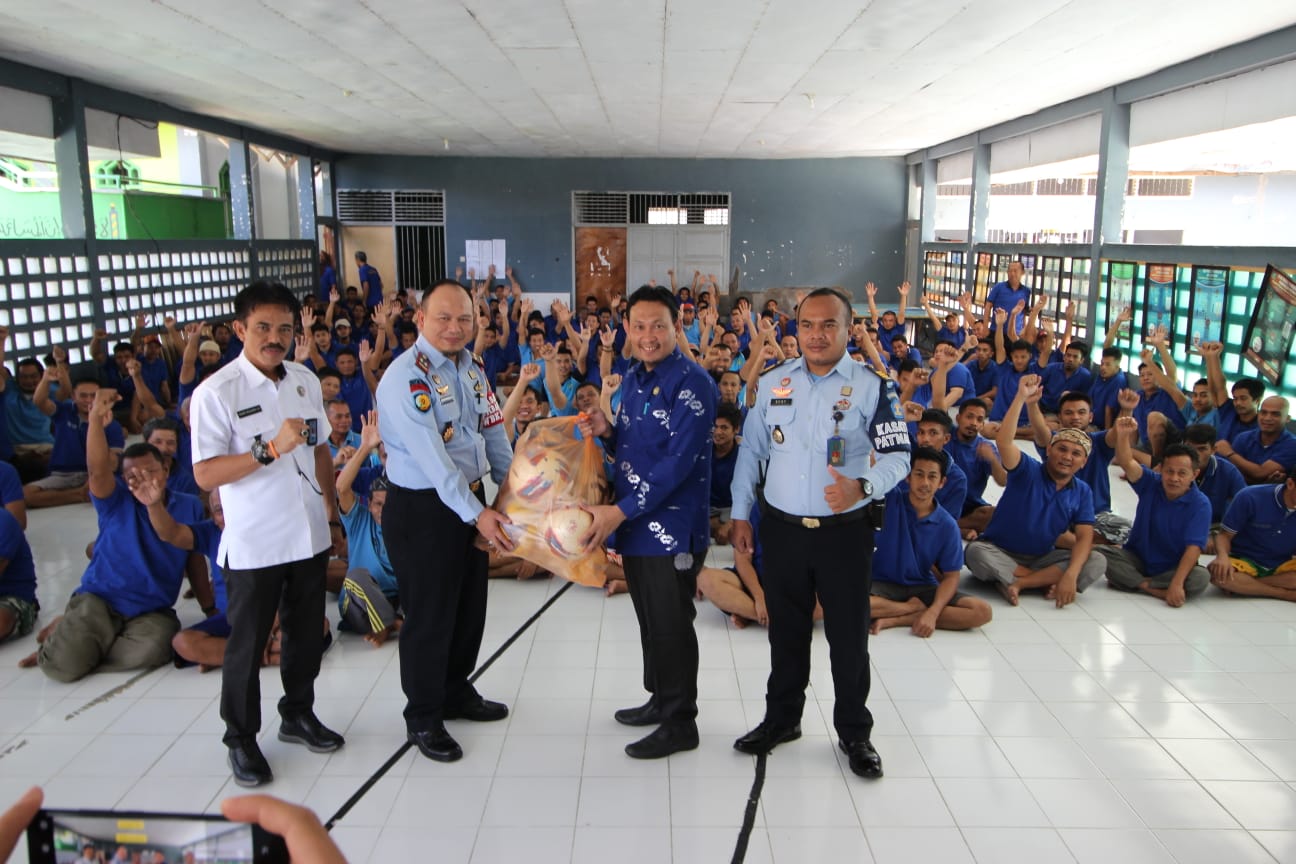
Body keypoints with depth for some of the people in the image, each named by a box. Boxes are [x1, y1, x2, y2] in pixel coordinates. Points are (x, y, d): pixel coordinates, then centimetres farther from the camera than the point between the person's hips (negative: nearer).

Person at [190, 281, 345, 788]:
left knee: (306, 634, 18)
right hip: (252, 545, -5)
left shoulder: (306, 380, 5)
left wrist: (332, 516, 14)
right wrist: (271, 448, -28)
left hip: (309, 536, 5)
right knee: (247, 645, 9)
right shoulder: (217, 393, -13)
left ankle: (298, 714, 38)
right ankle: (241, 739, 27)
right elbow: (205, 474, -18)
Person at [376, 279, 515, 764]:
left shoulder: (471, 370, 7)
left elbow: (494, 434, 7)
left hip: (471, 501, 8)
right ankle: (423, 718, 25)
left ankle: (457, 693, 41)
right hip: (422, 510, -8)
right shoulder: (405, 378, -19)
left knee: (470, 606, 20)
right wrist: (476, 513, -27)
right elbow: (432, 459, -26)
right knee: (430, 615, 5)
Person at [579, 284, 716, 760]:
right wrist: (607, 431, -4)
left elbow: (679, 461, -23)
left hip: (672, 526, -8)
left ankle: (680, 723, 20)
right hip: (633, 522, 8)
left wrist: (619, 511, -23)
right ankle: (660, 699, 37)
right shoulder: (633, 377, 9)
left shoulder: (692, 383, -16)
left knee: (671, 624, 4)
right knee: (649, 618, 19)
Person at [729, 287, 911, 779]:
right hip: (781, 529, 3)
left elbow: (898, 455, -10)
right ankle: (782, 718, 36)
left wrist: (862, 486, -31)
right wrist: (741, 516, 7)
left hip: (845, 531, -3)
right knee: (786, 631, 17)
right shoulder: (773, 383, 3)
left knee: (849, 636, 8)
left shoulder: (872, 386, -7)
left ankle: (854, 732, 28)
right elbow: (751, 451, 9)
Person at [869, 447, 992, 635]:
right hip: (883, 584, -2)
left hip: (923, 588, 2)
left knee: (982, 611, -20)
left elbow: (951, 577, -3)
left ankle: (895, 620, -20)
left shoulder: (947, 526, -4)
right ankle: (913, 607, -10)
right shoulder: (891, 498, -7)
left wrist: (932, 613, -19)